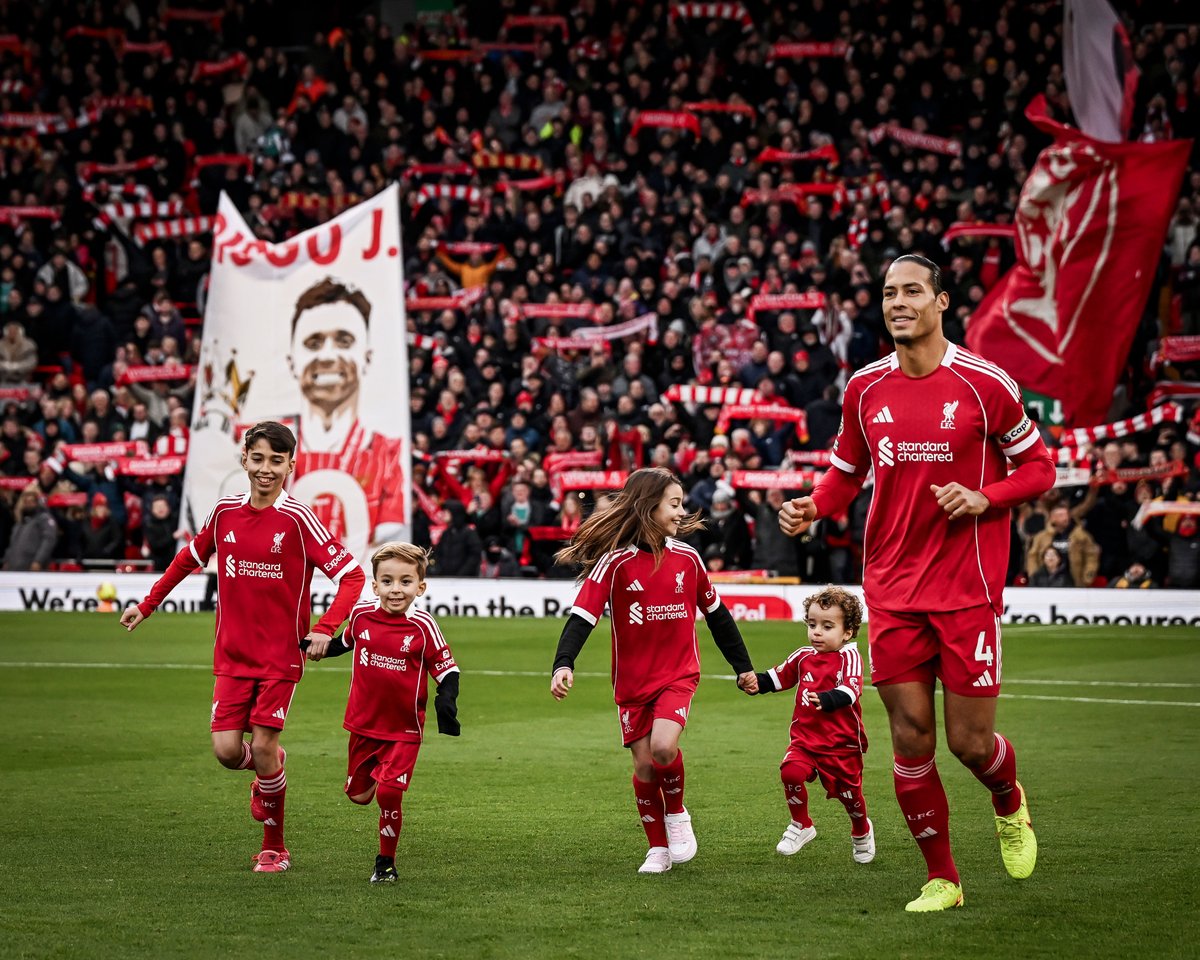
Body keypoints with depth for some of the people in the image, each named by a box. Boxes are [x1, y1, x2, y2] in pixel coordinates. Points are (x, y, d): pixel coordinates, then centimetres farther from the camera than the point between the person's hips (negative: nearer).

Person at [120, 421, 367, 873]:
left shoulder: (298, 519, -11)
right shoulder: (225, 512, 2)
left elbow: (352, 574, -12)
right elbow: (189, 558, 20)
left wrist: (324, 629, -23)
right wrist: (147, 604, 22)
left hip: (281, 656, -3)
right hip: (232, 654, 3)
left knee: (262, 747, -6)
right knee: (227, 750, -6)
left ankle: (274, 849, 13)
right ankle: (269, 769, 31)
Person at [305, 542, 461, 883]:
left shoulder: (422, 626, -14)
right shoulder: (362, 614, -5)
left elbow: (446, 668, -9)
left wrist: (447, 699, -25)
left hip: (403, 730, -4)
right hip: (363, 725, 4)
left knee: (389, 793, -14)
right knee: (358, 794, 13)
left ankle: (386, 863, 7)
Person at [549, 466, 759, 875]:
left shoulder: (687, 558, -1)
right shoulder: (615, 561, -11)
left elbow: (716, 614, 12)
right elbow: (582, 616, -17)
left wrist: (744, 667, 18)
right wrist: (563, 664, -33)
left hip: (678, 676, 1)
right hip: (632, 682, -1)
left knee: (663, 746, -22)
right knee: (644, 765, 0)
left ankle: (677, 813, 5)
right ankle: (658, 849, 18)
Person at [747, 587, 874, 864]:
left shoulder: (849, 657, -12)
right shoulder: (804, 656, 6)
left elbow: (849, 691, -28)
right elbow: (779, 677, 19)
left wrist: (827, 700, -48)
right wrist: (756, 682, -1)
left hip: (842, 742, -4)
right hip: (805, 737, 4)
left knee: (848, 792, 9)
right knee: (791, 771, -24)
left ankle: (861, 831, 43)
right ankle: (801, 825, -2)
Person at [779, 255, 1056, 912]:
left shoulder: (984, 383, -6)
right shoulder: (866, 388, 4)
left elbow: (1038, 467, 3)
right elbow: (847, 471, 18)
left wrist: (984, 498, -15)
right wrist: (813, 507, -3)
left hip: (968, 591, -3)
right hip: (892, 591, 3)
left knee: (970, 742, -1)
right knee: (911, 739, 1)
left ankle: (1011, 808, 34)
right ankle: (941, 878, 16)